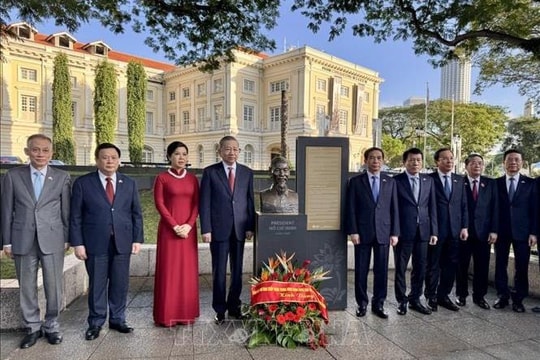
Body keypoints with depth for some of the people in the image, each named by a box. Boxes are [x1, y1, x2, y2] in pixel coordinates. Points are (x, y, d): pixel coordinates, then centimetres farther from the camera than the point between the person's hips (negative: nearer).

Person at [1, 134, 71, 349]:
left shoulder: (62, 177, 1)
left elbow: (66, 211, 3)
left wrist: (67, 238, 1)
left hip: (52, 240, -1)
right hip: (23, 240, 1)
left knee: (54, 286, 6)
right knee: (26, 287, 10)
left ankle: (51, 326, 24)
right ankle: (32, 327, 27)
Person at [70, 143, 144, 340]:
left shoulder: (129, 183, 7)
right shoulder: (83, 183, 0)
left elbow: (136, 214, 7)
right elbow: (76, 216, -1)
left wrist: (137, 239, 1)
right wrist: (77, 243, -7)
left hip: (122, 242, 2)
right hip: (95, 243, -2)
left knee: (120, 283, 9)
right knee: (97, 284, 8)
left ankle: (117, 320, 25)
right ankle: (95, 323, 24)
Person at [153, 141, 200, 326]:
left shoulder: (192, 178, 8)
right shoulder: (162, 178, -1)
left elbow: (196, 204, 5)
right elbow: (159, 203, -6)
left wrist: (189, 225, -9)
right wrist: (174, 226, -14)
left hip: (188, 229, 3)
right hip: (168, 229, -3)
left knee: (188, 270, 6)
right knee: (169, 270, 1)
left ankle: (186, 313, 16)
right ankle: (167, 314, 11)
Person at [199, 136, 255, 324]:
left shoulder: (247, 172, 7)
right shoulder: (210, 172, -1)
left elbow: (250, 201, 7)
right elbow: (204, 202, -4)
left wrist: (250, 227, 1)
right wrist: (206, 229, -10)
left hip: (240, 229, 3)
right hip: (219, 229, -2)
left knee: (237, 270, 11)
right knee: (219, 272, 6)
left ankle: (234, 306, 27)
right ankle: (220, 309, 20)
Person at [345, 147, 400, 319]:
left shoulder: (390, 182, 8)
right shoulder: (356, 181, 1)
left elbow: (394, 208, 6)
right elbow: (350, 208, -2)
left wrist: (395, 232, 1)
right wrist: (352, 231, -9)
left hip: (383, 232, 2)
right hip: (362, 232, -2)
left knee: (381, 271, 7)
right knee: (361, 270, 6)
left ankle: (378, 304, 20)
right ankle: (362, 303, 19)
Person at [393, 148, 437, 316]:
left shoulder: (428, 181, 9)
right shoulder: (396, 180, -4)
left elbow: (432, 207, 9)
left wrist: (434, 231, 4)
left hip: (423, 231, 4)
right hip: (403, 231, -4)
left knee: (420, 268, 11)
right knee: (400, 268, 7)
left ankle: (415, 299, 26)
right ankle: (402, 301, 22)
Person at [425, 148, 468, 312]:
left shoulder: (459, 180, 11)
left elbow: (463, 205, 11)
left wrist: (464, 227, 4)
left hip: (454, 230, 5)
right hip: (435, 229, -4)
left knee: (451, 265, 9)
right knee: (433, 265, 6)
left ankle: (443, 296, 22)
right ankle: (431, 297, 18)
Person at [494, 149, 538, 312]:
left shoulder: (530, 183, 3)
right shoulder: (496, 183, 3)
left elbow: (535, 210, 1)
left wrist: (533, 232, -6)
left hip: (522, 231, 0)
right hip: (501, 231, 1)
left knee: (521, 267, 4)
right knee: (500, 265, 7)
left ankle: (518, 298, 17)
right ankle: (502, 296, 20)